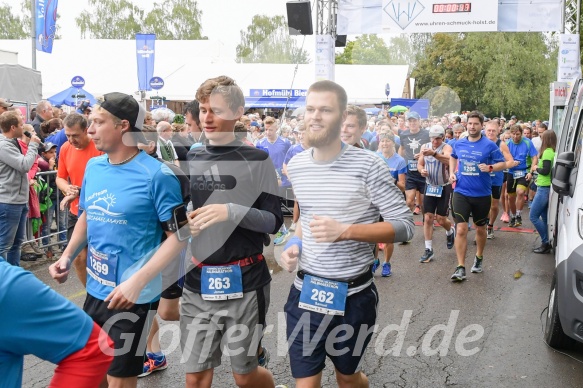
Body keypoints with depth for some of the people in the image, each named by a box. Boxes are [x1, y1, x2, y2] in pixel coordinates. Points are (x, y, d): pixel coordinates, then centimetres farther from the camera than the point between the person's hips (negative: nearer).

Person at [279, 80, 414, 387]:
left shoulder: (367, 165, -14)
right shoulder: (296, 165, 2)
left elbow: (405, 225, -13)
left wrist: (346, 230, -25)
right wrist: (295, 244, -1)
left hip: (353, 295, -3)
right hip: (305, 292, 3)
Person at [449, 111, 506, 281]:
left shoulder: (489, 145, -7)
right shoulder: (459, 144, 3)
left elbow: (503, 163, -2)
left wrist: (490, 168, -21)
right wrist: (452, 172, 8)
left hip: (482, 194, -1)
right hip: (461, 193, 1)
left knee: (480, 229, 17)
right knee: (461, 229, -8)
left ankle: (479, 258, 40)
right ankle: (461, 267, -4)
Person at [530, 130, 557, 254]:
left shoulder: (547, 152, -16)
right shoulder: (553, 152, 10)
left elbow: (545, 171, -21)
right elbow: (550, 170, 12)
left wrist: (536, 168, -4)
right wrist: (539, 177, 3)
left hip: (544, 189, -9)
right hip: (547, 188, 9)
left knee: (533, 216, -4)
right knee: (544, 217, 13)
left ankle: (546, 243, -2)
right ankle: (547, 243, 15)